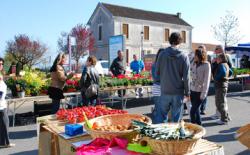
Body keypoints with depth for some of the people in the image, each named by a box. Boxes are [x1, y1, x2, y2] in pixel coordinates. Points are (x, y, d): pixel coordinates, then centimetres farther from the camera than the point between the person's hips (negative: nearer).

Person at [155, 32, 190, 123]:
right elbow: (186, 77, -7)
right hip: (178, 92, -1)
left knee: (161, 116, 11)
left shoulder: (162, 54, -3)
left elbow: (157, 72, 1)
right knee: (176, 118, 9)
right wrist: (187, 93, 2)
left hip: (165, 91, 1)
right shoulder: (184, 57, -7)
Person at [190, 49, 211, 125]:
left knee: (193, 111, -7)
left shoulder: (206, 65, -10)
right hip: (193, 90, 6)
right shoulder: (194, 64, 8)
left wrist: (203, 93, -16)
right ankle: (199, 125, 30)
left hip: (200, 91, -6)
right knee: (196, 110, 15)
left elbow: (206, 80, -13)